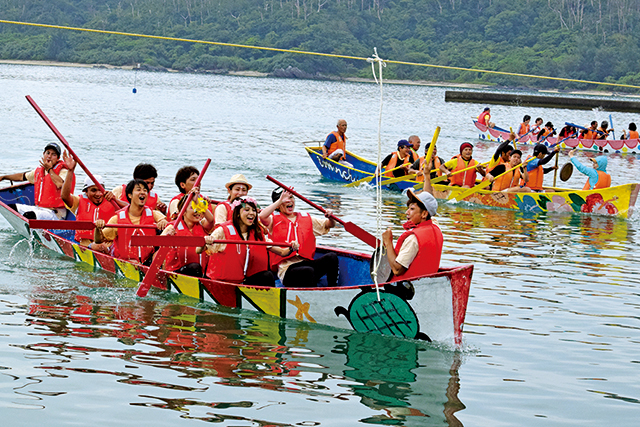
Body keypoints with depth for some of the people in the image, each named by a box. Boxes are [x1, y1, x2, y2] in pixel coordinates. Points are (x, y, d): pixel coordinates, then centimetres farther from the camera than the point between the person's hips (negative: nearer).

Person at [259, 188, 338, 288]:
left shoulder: (306, 219, 21)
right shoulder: (275, 219, 8)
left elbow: (330, 225, 20)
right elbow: (262, 216, -16)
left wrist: (330, 218, -4)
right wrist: (280, 200, -11)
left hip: (306, 263, 4)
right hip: (287, 269, -4)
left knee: (331, 257, -23)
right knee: (308, 271, -36)